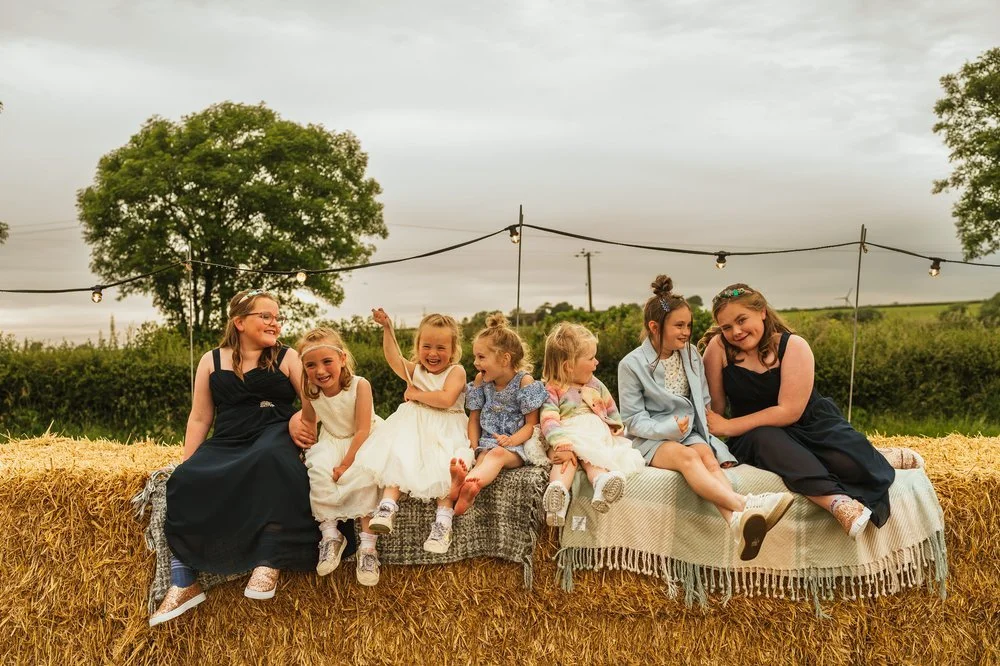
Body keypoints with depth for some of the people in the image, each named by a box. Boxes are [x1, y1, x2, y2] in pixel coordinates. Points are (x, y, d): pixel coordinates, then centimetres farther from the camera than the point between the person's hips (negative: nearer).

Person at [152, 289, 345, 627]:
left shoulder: (287, 358, 10)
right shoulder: (211, 361, 15)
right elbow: (199, 418, 13)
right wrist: (186, 463, 4)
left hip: (273, 437, -2)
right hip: (226, 443, 3)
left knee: (271, 461, -39)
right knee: (184, 482, -26)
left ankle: (269, 565, -37)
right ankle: (184, 584, -20)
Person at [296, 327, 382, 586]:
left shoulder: (359, 385, -24)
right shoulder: (310, 392, -10)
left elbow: (362, 430, -23)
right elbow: (308, 421, 11)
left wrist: (345, 464, -25)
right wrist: (310, 446, -3)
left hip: (363, 442, -4)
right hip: (332, 441, 4)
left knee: (364, 475, -32)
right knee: (319, 470, -27)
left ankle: (368, 545, -25)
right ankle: (330, 535, -18)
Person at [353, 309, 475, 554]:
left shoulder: (456, 371, -2)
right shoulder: (415, 371, 13)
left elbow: (446, 399, -20)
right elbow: (394, 359, -8)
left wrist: (416, 394, -8)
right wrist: (387, 329, -19)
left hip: (445, 430, -4)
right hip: (413, 426, 4)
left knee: (444, 465, -28)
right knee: (398, 456, -22)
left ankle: (444, 517, -31)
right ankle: (388, 505, -31)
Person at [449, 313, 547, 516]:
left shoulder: (524, 381, -5)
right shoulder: (481, 381, 8)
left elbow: (531, 423, -6)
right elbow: (474, 418, 14)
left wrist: (512, 440, -23)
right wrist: (474, 445, -1)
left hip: (517, 445, -4)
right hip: (488, 442, 4)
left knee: (497, 453, -36)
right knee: (484, 457, -31)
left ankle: (467, 483, -67)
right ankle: (468, 487, -65)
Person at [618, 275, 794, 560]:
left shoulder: (691, 355, 9)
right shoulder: (632, 365, -6)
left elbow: (704, 402, 14)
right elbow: (633, 419, -7)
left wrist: (700, 428, -6)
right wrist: (670, 428, -22)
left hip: (691, 432, 4)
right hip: (653, 438, -4)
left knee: (708, 456, -30)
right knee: (687, 456, -36)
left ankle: (736, 521, -56)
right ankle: (745, 503, -58)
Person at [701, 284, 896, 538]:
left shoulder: (793, 346, -13)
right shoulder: (718, 347, -9)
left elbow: (789, 411, -19)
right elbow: (714, 407, -7)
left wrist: (729, 427, -20)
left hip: (809, 424, 0)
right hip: (754, 433, 1)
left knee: (854, 461, -33)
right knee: (764, 438, -39)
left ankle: (876, 461, 1)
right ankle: (838, 502, -52)